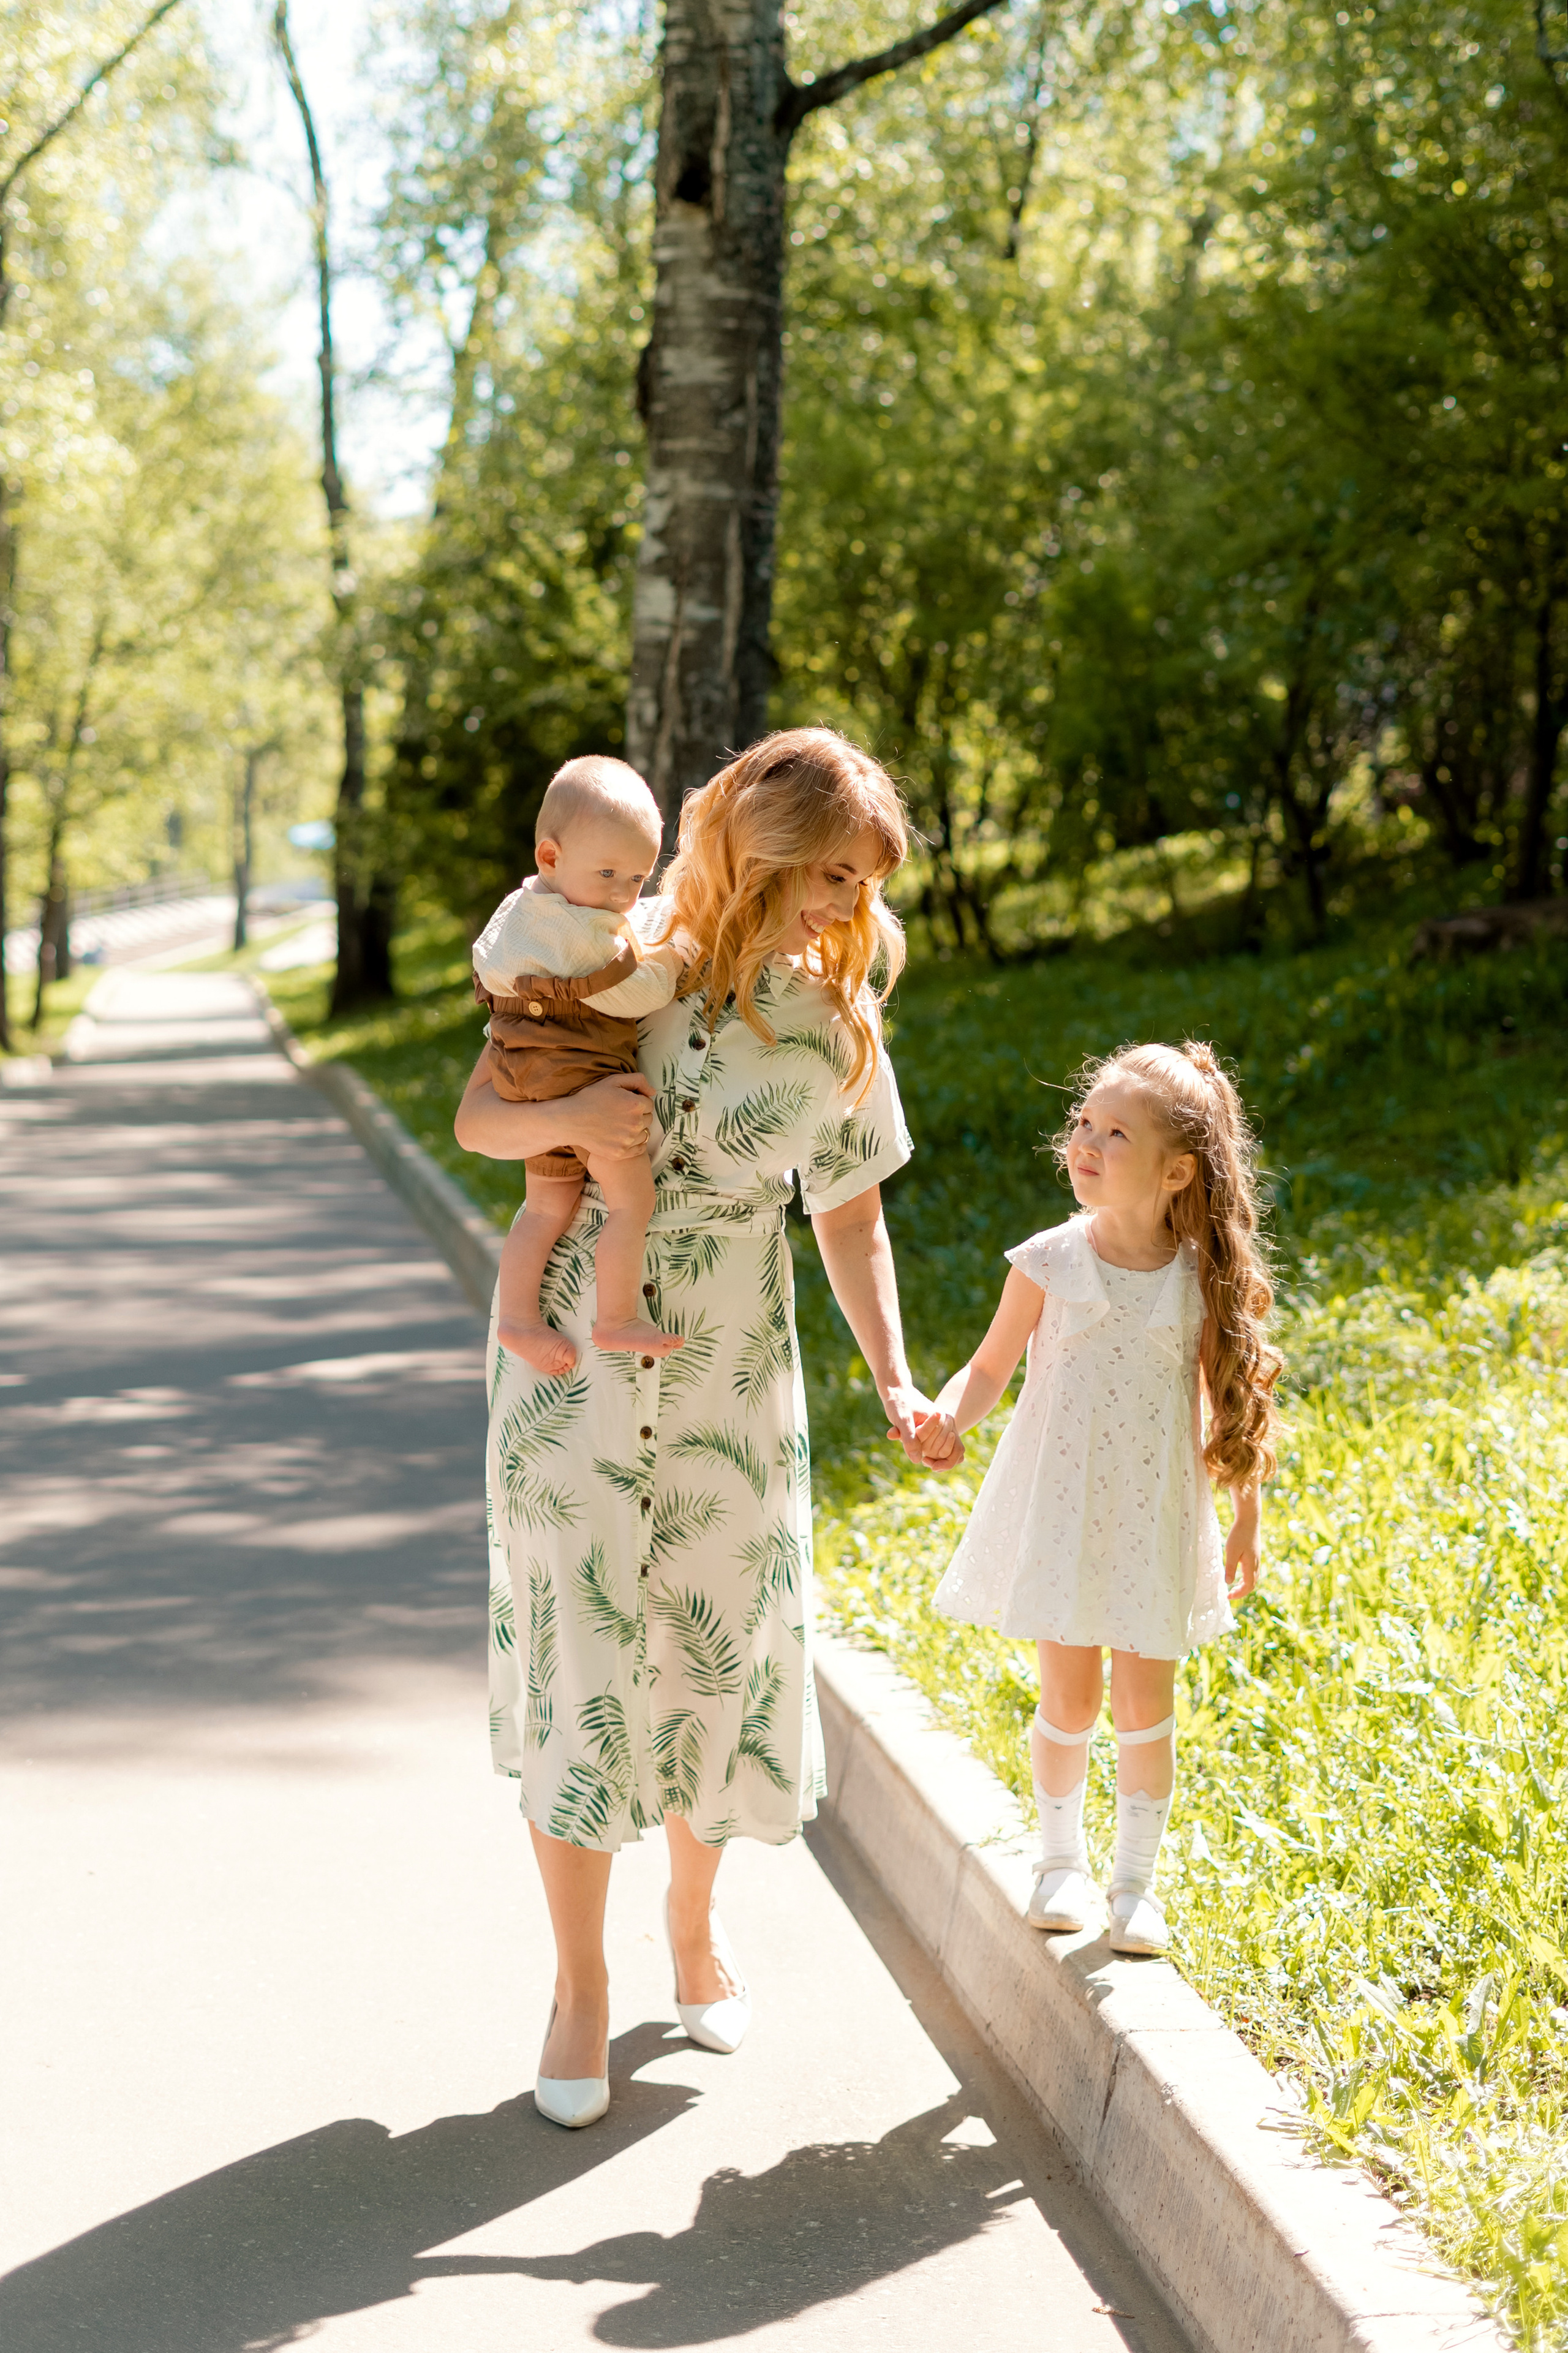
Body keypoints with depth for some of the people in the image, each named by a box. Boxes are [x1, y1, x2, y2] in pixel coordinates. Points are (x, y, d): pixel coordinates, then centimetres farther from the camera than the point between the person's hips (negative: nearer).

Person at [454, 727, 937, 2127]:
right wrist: (563, 1119, -24)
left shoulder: (833, 1025, -2)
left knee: (718, 1655, 10)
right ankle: (581, 1987, 14)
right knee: (581, 1662, 0)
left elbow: (853, 1225, 4)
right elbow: (477, 1123, -2)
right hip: (573, 1365, -2)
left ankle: (696, 1920, 36)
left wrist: (893, 1381, -8)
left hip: (730, 1381, 2)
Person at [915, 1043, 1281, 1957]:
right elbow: (990, 1368, -2)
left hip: (1155, 1516, 0)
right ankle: (1062, 1857, 29)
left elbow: (1236, 1403, 2)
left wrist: (1249, 1522, 5)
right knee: (1069, 1699, 6)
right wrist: (947, 1418, -23)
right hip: (1061, 1506, 0)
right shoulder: (1051, 1263, -10)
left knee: (1146, 1702, 5)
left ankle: (1137, 1880, 22)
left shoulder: (1205, 1281, -9)